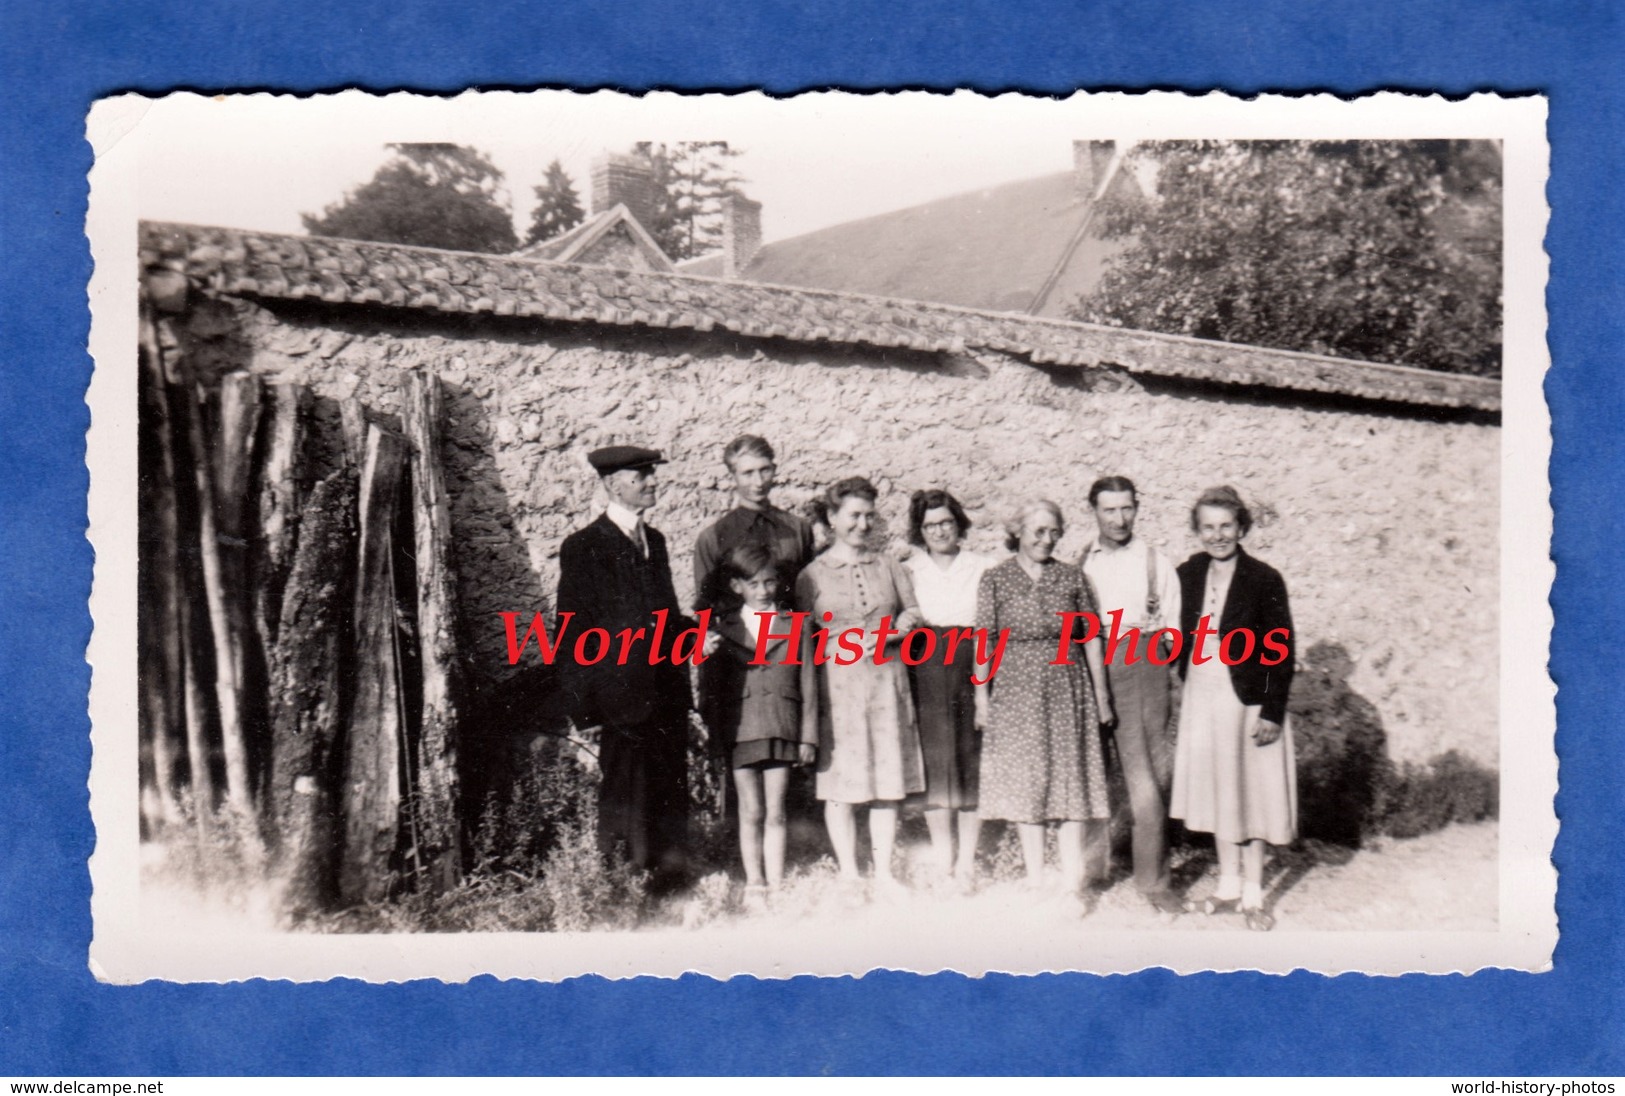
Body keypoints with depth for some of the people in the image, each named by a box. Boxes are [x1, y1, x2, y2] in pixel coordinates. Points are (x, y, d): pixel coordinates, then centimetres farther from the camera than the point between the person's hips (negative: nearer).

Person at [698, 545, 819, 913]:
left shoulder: (796, 626, 6)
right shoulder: (724, 630, 5)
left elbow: (807, 684, 5)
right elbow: (711, 687, 7)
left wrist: (808, 735, 2)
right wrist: (715, 735, 2)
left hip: (781, 727, 0)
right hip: (740, 729, 0)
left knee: (775, 813, 3)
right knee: (751, 813, 6)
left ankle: (776, 887, 10)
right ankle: (754, 887, 15)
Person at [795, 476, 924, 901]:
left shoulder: (888, 566, 14)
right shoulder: (813, 574, 4)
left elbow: (913, 615, 15)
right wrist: (842, 645, -10)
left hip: (887, 679, 3)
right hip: (837, 682, -3)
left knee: (888, 777, 4)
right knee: (841, 778, -2)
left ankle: (884, 871, 14)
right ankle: (848, 873, 9)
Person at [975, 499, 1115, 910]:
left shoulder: (1072, 577, 5)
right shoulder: (995, 578, 1)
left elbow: (1091, 638, 7)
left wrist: (1101, 694, 5)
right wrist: (981, 695, -4)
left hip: (1067, 686, 1)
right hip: (1015, 689, -1)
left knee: (1073, 778, 1)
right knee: (1025, 781, 4)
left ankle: (1073, 881, 9)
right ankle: (1035, 880, 14)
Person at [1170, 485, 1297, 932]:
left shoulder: (1264, 579, -10)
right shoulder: (1188, 575, 3)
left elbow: (1281, 651, -9)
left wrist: (1273, 713, -12)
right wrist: (1173, 695, 9)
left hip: (1248, 701, -4)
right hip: (1201, 698, 5)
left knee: (1249, 793, 5)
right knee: (1216, 793, 14)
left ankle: (1253, 895, 18)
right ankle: (1229, 886, 28)